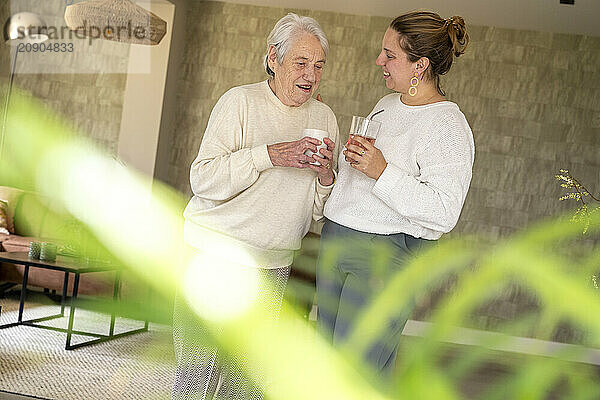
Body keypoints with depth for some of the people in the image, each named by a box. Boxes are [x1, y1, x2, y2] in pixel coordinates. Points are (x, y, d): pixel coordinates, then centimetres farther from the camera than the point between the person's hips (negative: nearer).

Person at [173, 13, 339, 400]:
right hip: (214, 254, -4)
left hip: (272, 266, 4)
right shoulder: (241, 101, -6)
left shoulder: (324, 117, 8)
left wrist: (326, 176, -10)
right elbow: (204, 180, -16)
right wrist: (269, 154, -25)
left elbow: (318, 210, 11)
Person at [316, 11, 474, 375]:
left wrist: (382, 172, -23)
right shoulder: (388, 104, 15)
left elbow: (444, 212, -22)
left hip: (385, 255, -9)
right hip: (336, 242, 9)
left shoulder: (448, 125, -13)